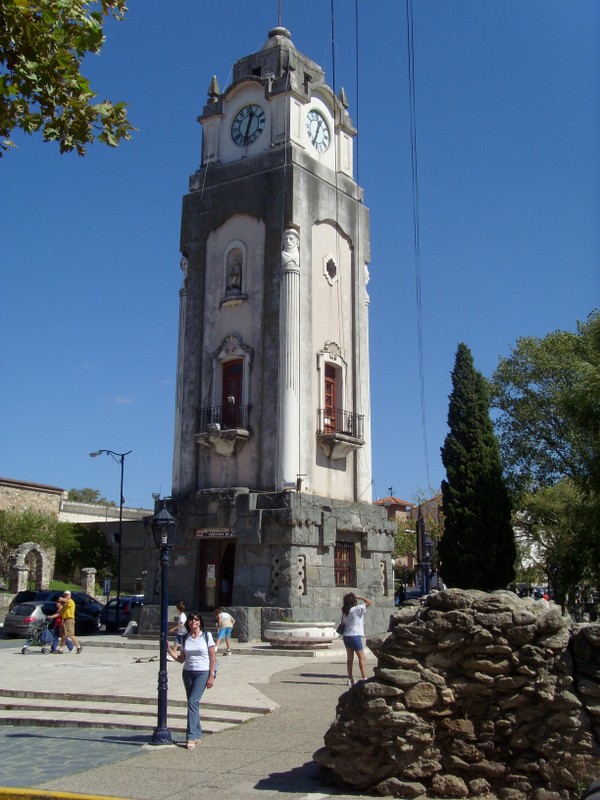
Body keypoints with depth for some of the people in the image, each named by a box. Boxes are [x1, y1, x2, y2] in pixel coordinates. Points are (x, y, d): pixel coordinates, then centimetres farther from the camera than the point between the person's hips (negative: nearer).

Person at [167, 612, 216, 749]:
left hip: (203, 673, -4)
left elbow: (213, 657, -3)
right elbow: (181, 659, 10)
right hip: (187, 672, 5)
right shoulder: (185, 638, 7)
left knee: (193, 701, -15)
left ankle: (191, 737, -12)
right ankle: (197, 734, 20)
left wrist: (211, 676, -9)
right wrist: (170, 650, -4)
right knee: (193, 703, 8)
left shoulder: (207, 635, -3)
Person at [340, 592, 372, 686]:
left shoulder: (344, 611, 5)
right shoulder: (357, 609, -14)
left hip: (346, 636, 7)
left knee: (350, 658, 13)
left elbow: (343, 622, 9)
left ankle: (350, 679, 17)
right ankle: (364, 678, -6)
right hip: (355, 636, -7)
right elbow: (369, 602, -12)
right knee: (362, 658, -1)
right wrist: (359, 597, -4)